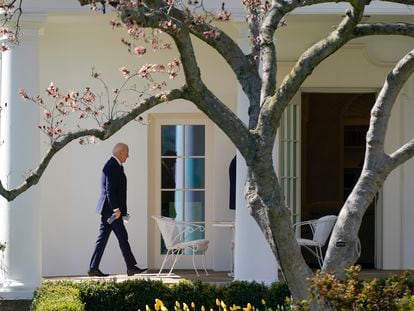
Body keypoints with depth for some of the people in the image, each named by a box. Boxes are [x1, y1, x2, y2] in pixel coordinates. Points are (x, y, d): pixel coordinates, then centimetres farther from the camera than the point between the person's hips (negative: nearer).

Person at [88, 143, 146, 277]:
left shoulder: (115, 166, 17)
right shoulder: (112, 167, -15)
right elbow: (110, 190, -21)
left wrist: (122, 209, 21)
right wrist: (116, 209, -22)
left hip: (108, 210, 10)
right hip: (112, 210, -10)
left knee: (102, 239, 8)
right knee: (123, 237, -3)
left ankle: (93, 268, 8)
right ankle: (131, 267, 3)